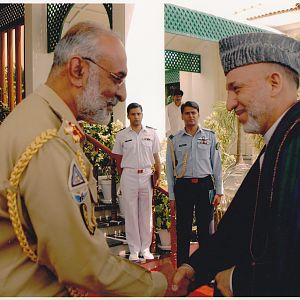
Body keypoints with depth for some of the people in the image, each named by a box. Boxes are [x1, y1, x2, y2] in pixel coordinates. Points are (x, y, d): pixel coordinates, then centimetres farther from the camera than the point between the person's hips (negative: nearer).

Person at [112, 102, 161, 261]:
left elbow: (156, 157, 9)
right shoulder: (121, 135, 2)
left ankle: (145, 248, 18)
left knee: (146, 213, 7)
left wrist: (158, 175, 3)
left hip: (146, 175, 1)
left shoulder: (151, 133, 5)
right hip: (129, 175, -1)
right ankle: (134, 249, 13)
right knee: (131, 214, 3)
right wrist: (122, 178, 5)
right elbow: (118, 159, 8)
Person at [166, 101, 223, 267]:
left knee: (206, 229, 6)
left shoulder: (210, 136, 6)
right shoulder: (174, 140, 5)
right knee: (183, 230, 5)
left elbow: (217, 165, 6)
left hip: (205, 185, 0)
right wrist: (172, 196, 4)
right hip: (183, 186, 0)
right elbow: (170, 168, 7)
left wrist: (219, 191, 2)